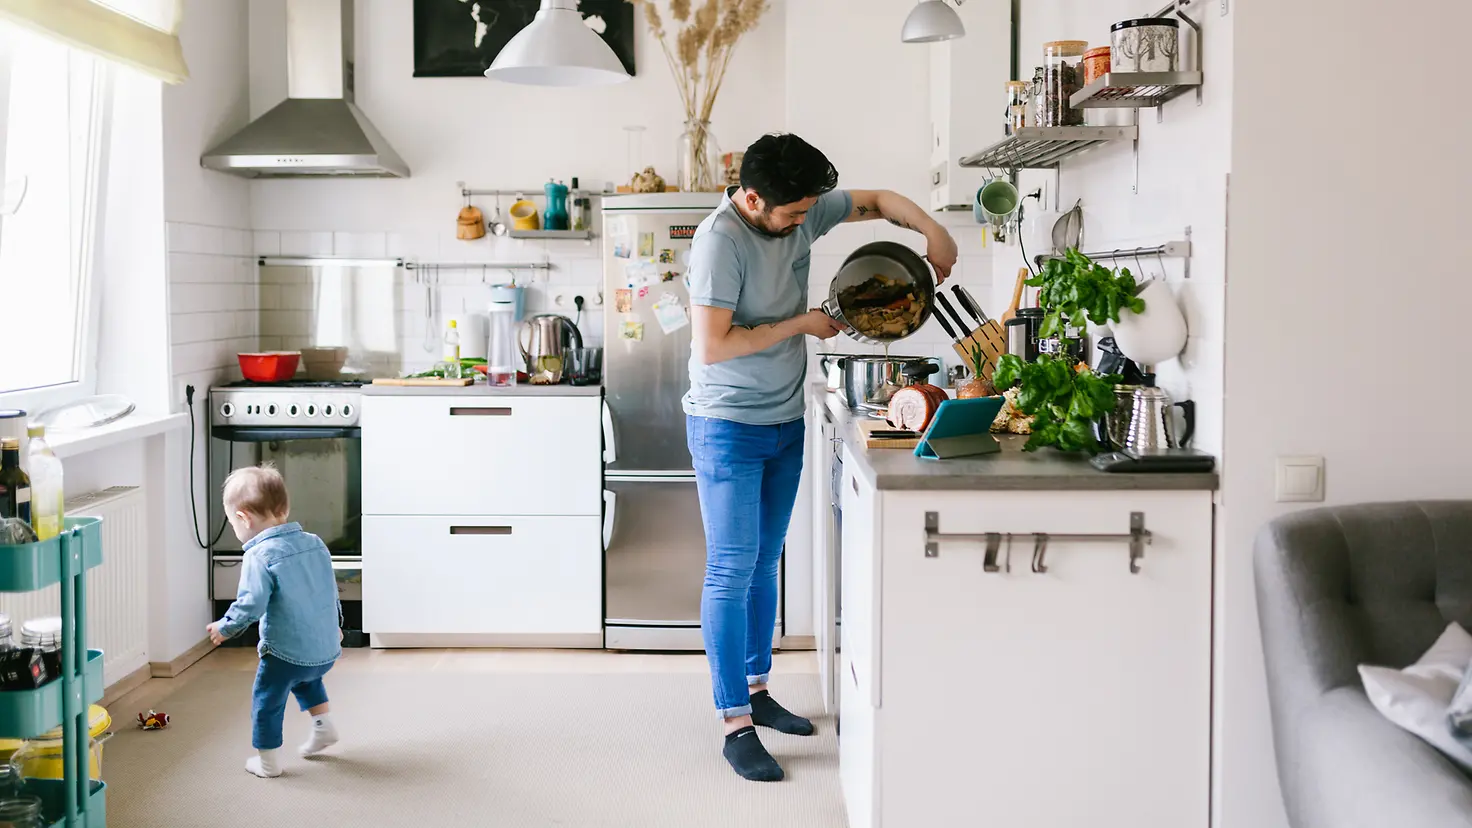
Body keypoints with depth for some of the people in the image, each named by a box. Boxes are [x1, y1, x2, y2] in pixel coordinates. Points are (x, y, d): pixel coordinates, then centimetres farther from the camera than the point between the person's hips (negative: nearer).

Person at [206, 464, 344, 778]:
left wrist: (225, 628, -1)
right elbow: (331, 589, 15)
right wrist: (334, 624, 30)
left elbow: (250, 605, -20)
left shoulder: (260, 556, -17)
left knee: (267, 701, 14)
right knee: (306, 678, 37)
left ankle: (267, 761, 25)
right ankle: (324, 724, 33)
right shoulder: (315, 543, 4)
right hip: (327, 649, 7)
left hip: (285, 652, -7)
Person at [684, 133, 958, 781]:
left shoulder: (802, 213, -1)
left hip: (785, 423, 8)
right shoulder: (721, 239, -22)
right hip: (728, 429, -7)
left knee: (765, 564, 15)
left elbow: (879, 200, 13)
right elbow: (711, 346, -25)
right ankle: (737, 726, 0)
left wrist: (932, 230, -6)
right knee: (732, 570, -5)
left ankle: (756, 690, 28)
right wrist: (800, 325, -17)